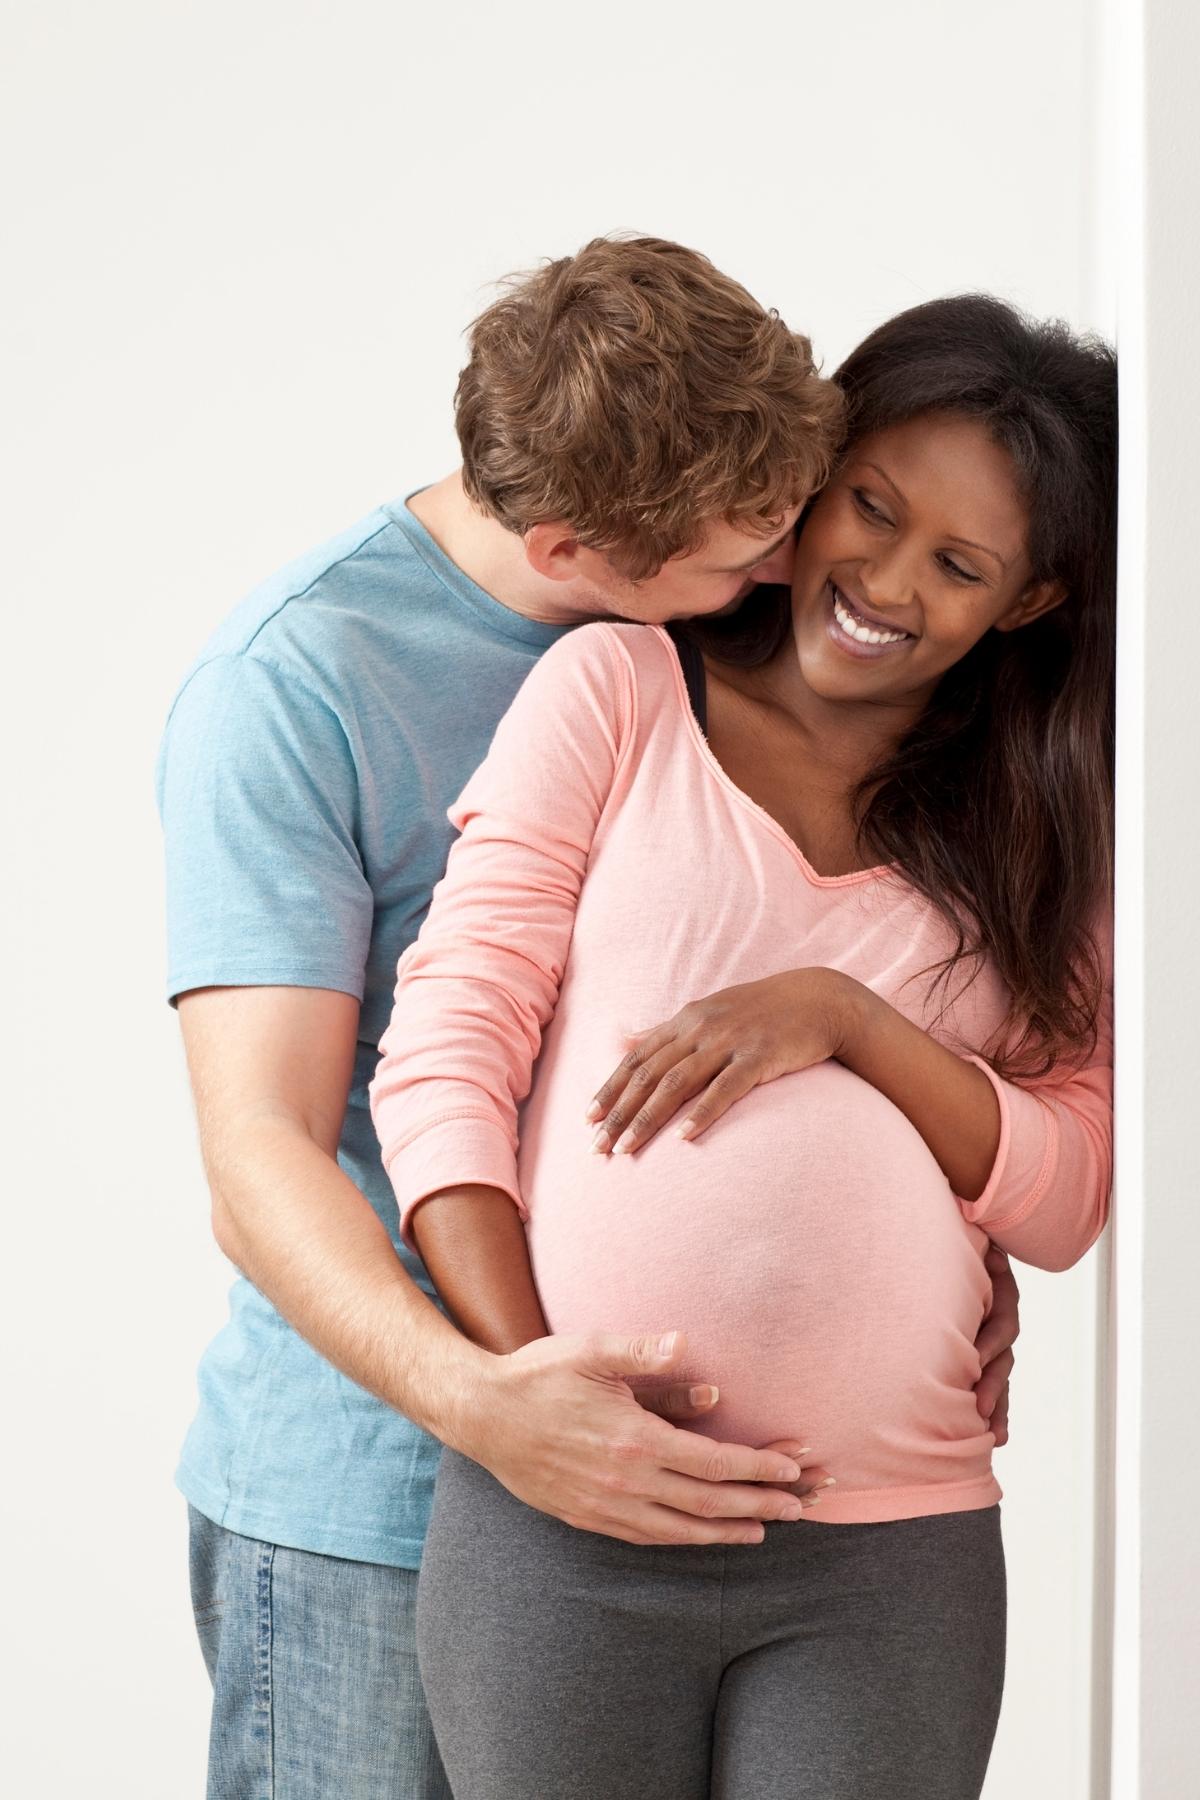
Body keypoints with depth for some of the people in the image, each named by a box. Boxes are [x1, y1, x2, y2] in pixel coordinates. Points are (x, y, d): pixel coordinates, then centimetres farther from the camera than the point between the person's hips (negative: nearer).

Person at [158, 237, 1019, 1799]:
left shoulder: (730, 640, 3)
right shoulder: (292, 685, -16)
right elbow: (260, 1155, -19)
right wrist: (468, 1396, -36)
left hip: (666, 1464, 5)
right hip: (363, 1504, -5)